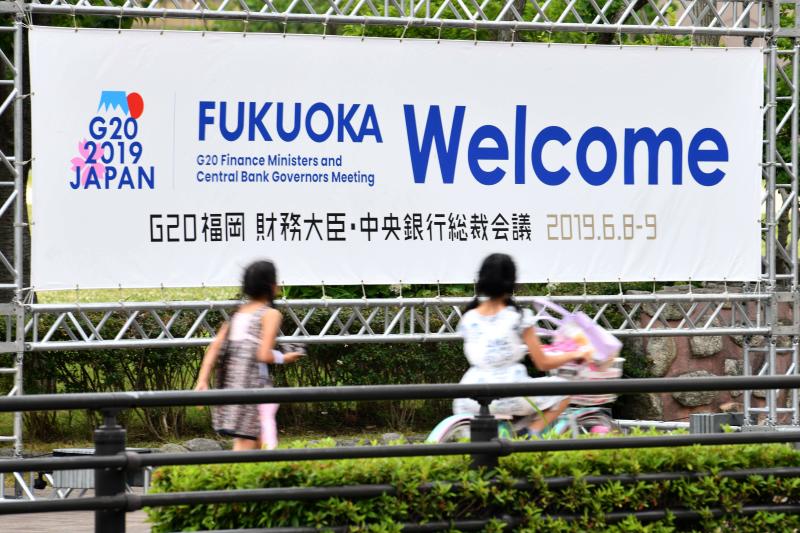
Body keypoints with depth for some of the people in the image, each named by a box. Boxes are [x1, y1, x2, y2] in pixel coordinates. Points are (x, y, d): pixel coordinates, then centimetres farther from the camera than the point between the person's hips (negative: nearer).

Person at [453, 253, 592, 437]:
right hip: (510, 393, -4)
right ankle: (533, 431, -2)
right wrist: (575, 355, 17)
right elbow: (542, 363, -1)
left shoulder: (467, 319, 5)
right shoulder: (519, 317, -6)